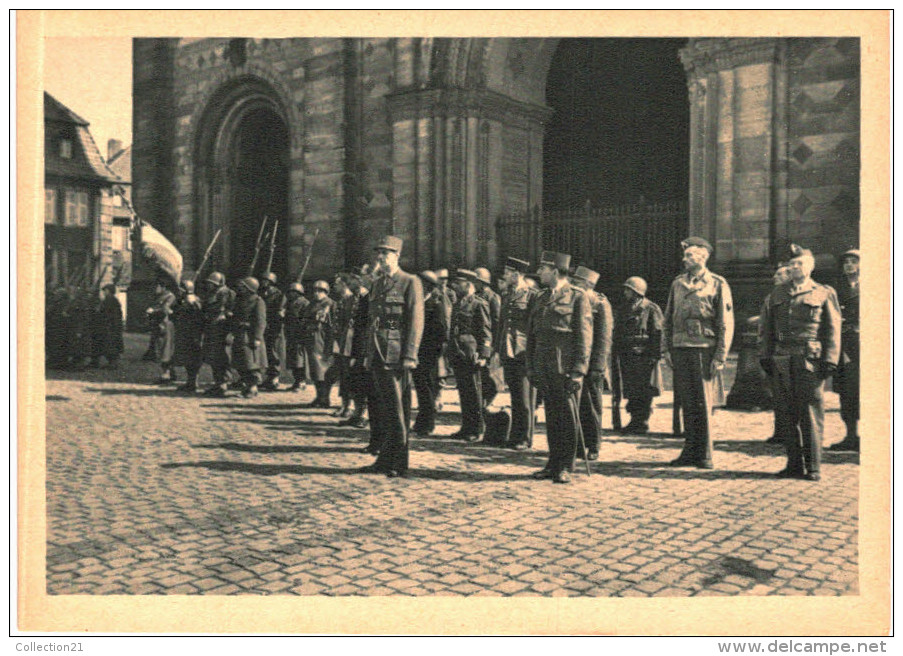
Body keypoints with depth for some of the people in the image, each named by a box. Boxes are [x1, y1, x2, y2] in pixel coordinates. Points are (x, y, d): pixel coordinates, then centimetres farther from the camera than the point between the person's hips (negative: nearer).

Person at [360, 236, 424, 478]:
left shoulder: (410, 283, -3)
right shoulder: (378, 284, 18)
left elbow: (416, 322, -9)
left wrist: (409, 356, -15)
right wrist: (369, 353, 16)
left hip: (396, 355, -7)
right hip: (378, 354, 7)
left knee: (397, 408, -4)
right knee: (381, 408, 11)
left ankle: (398, 463, 3)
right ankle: (384, 458, 20)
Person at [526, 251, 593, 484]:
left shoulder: (578, 298, -2)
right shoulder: (541, 299, 17)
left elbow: (584, 336, -6)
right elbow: (531, 334, 18)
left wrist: (578, 371, -12)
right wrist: (530, 366, 12)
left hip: (566, 368, -6)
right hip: (544, 368, 6)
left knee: (568, 417, -1)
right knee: (551, 416, 9)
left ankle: (565, 467, 6)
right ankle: (554, 463, 17)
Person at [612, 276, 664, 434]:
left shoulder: (651, 309, -5)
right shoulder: (623, 309, 15)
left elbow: (658, 335, -9)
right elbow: (617, 335, 19)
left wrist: (654, 356, -15)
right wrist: (615, 354, 14)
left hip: (643, 357, -7)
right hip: (626, 358, 7)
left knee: (643, 393, -2)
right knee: (631, 393, 10)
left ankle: (642, 423, 4)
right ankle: (634, 421, 19)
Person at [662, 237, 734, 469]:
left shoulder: (718, 284, 0)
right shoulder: (677, 284, 14)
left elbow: (726, 324, -3)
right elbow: (668, 319, 17)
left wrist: (720, 357, -9)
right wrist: (666, 349, 8)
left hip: (704, 350, -4)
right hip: (680, 351, 4)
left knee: (703, 404, -1)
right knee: (687, 404, 8)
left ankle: (705, 455, 8)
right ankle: (690, 452, 16)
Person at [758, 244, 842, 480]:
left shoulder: (824, 294, 7)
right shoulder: (776, 295, 16)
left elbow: (832, 330, 3)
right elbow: (766, 328, 16)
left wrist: (829, 361, -6)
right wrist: (765, 356, 7)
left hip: (810, 361, -3)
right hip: (781, 363, 3)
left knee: (811, 416, -2)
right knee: (786, 414, 5)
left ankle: (813, 467, 7)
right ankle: (794, 464, 15)